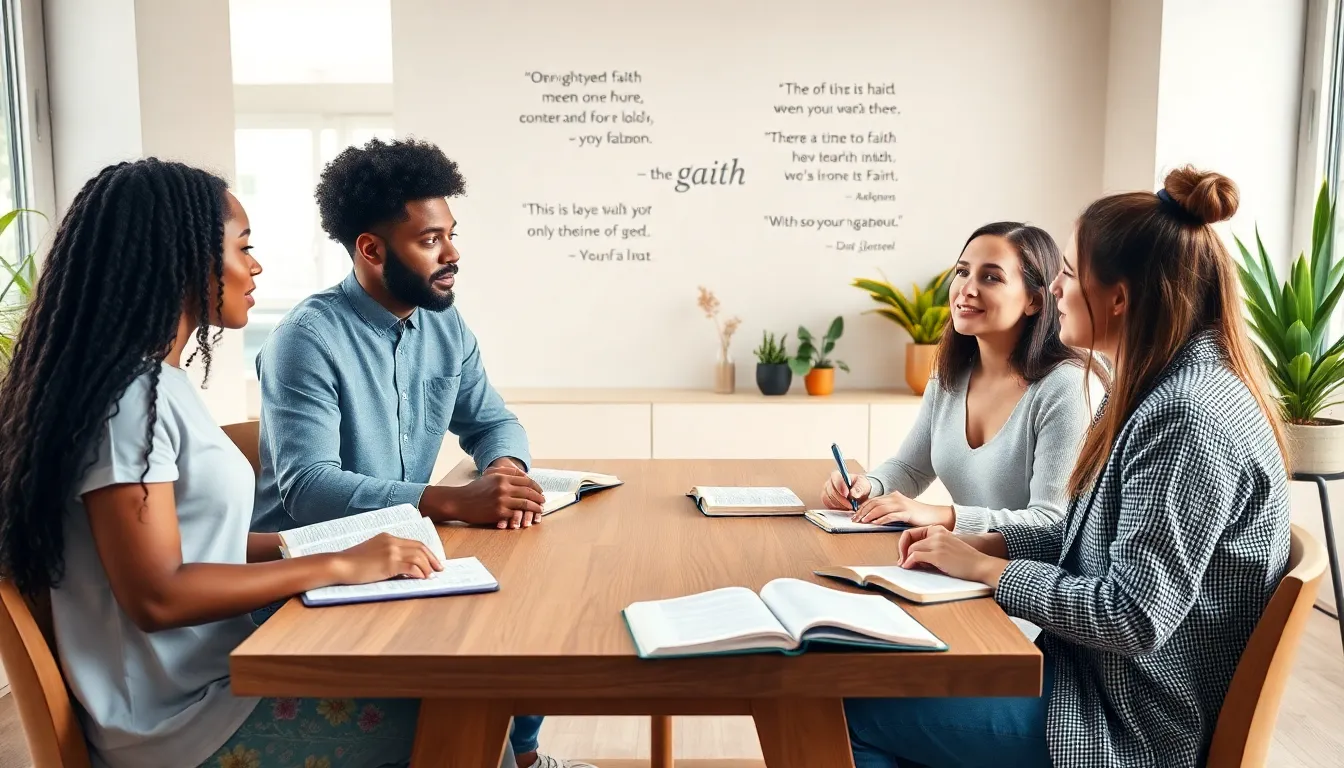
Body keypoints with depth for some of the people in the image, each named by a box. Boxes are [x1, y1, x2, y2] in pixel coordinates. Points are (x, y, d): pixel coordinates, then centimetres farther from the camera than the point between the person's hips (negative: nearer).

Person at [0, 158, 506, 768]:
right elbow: (158, 595, -23)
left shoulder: (153, 381, 10)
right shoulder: (126, 394, -20)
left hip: (213, 670, 9)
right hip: (179, 716, -9)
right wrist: (339, 566, -19)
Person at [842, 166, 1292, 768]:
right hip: (1094, 673, 9)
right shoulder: (1166, 387, 7)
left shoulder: (1190, 416, -25)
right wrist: (980, 542, 0)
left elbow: (1134, 619, -27)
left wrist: (987, 569, -15)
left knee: (854, 706, -6)